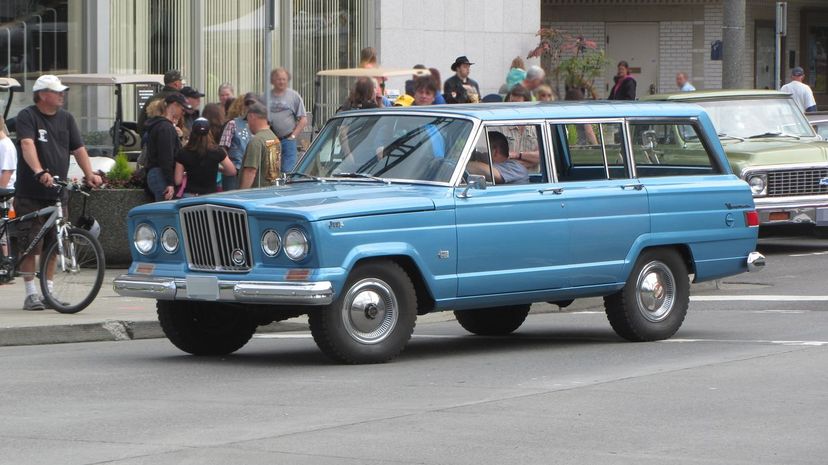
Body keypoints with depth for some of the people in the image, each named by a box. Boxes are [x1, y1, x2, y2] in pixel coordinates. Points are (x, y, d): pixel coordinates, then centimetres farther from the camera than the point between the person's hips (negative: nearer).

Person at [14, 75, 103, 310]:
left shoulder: (66, 118, 11)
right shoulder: (27, 116, -7)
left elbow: (78, 149, 9)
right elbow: (27, 145, -22)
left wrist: (89, 174, -7)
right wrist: (40, 172, -38)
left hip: (57, 193, 5)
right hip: (30, 193, -5)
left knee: (53, 245, 7)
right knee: (30, 245, -4)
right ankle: (31, 294, 2)